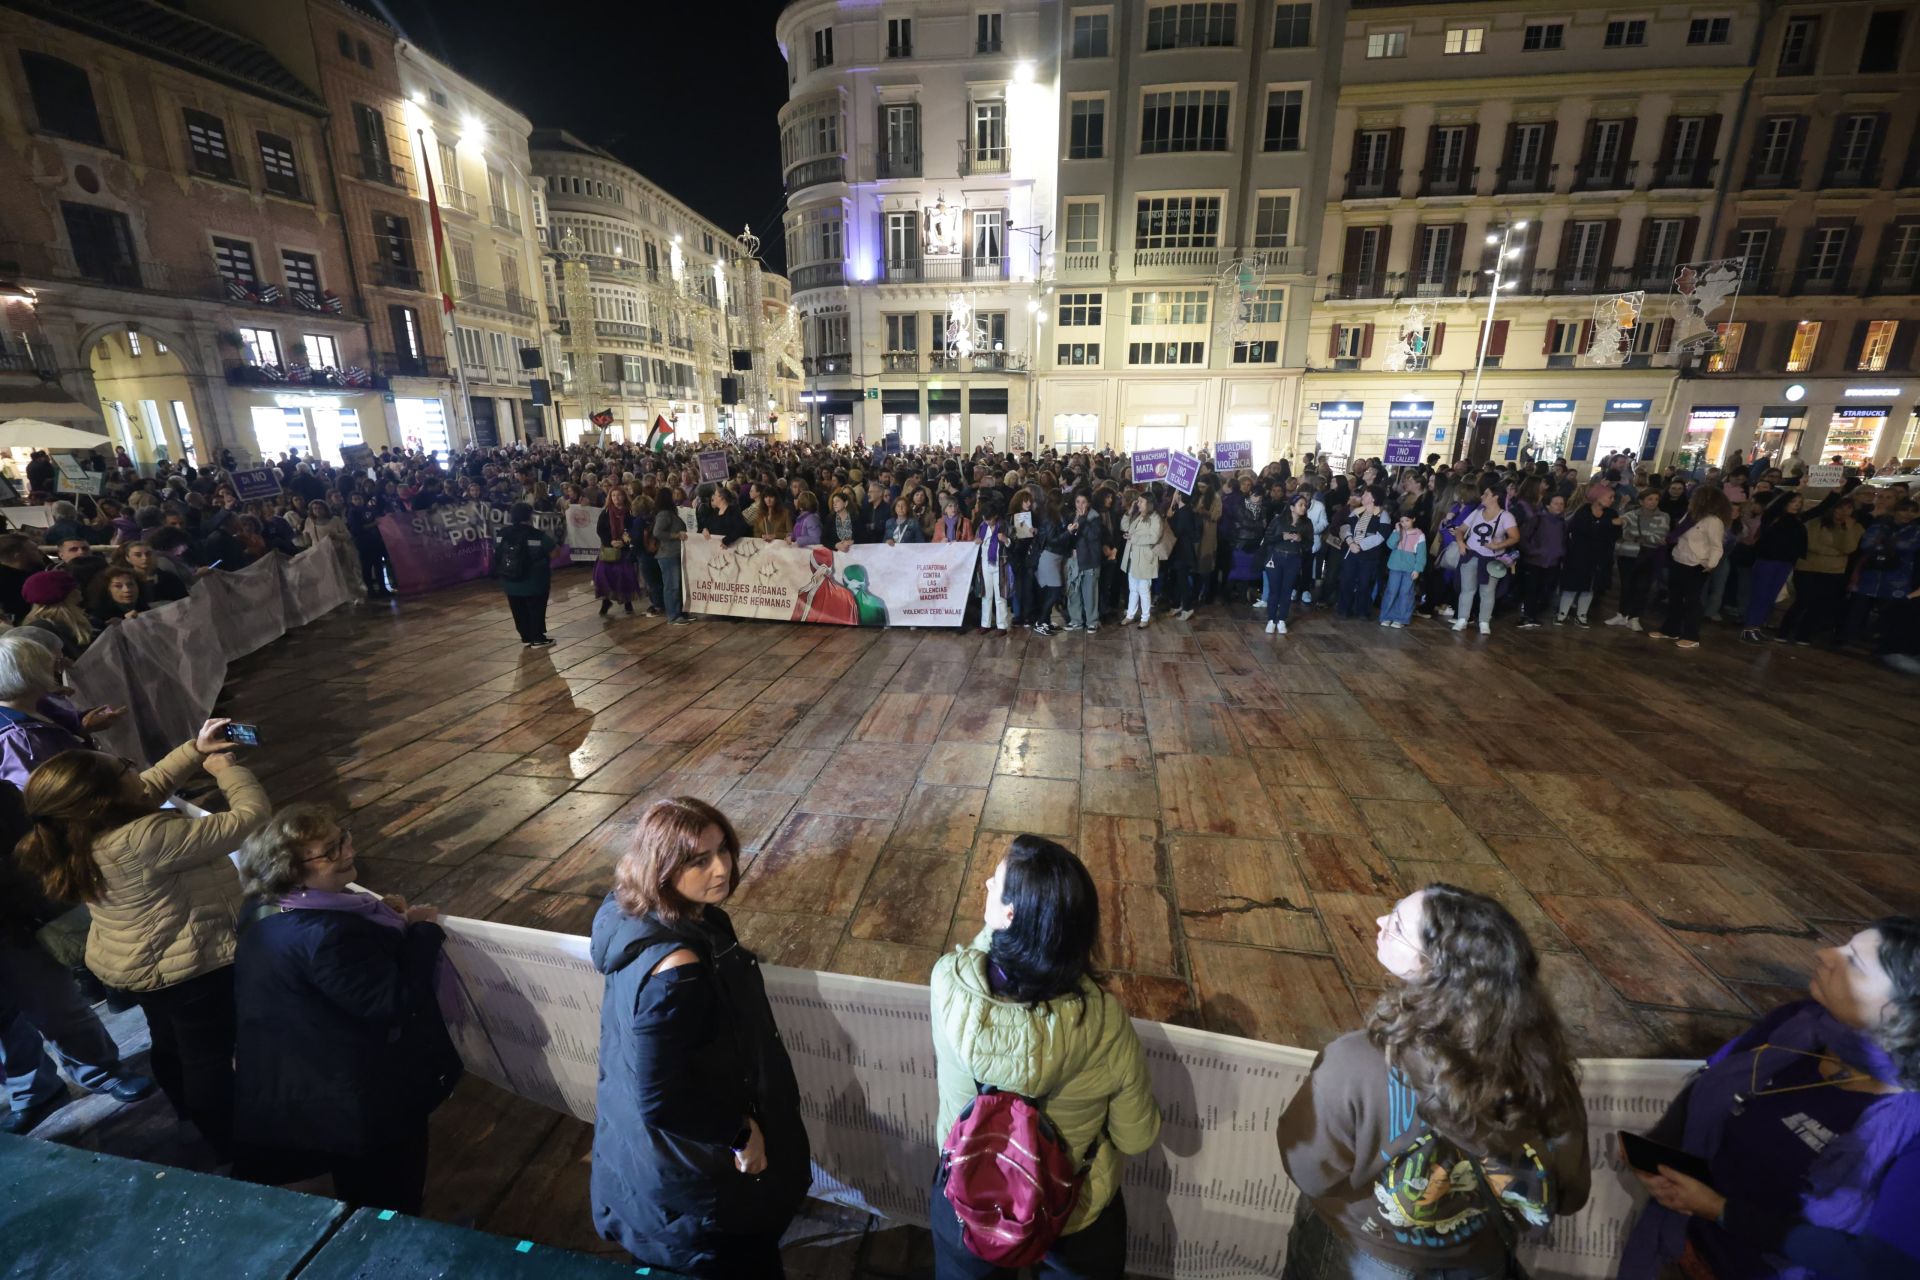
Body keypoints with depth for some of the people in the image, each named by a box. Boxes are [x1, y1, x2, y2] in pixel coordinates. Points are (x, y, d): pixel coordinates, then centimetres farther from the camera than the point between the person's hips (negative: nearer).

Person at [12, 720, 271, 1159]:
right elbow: (249, 817, -29)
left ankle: (198, 1125, 50)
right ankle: (230, 1148, 26)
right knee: (209, 1056, 9)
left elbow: (152, 785, 6)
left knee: (171, 1047, 28)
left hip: (137, 964, 9)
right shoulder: (146, 839, -35)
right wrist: (227, 769, -15)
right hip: (191, 965, -9)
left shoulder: (81, 833, -9)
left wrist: (194, 751, -6)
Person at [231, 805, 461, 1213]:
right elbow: (395, 1001, -32)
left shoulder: (265, 910, -5)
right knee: (387, 1208, 17)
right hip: (359, 1101, -10)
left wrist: (376, 915, 0)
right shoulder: (325, 935, -37)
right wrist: (423, 931, -23)